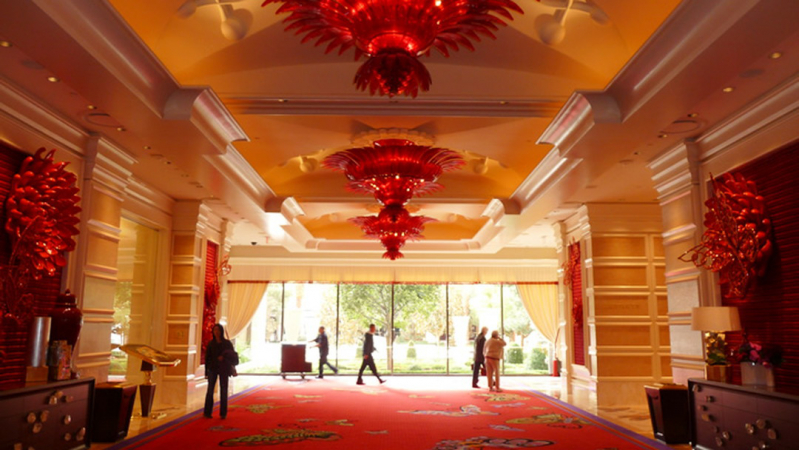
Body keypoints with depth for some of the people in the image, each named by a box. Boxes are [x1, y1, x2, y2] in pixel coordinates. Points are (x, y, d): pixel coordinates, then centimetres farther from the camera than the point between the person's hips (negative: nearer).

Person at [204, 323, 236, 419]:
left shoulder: (227, 343, 2)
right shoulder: (210, 343, 4)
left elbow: (232, 354, -2)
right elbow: (207, 357, 4)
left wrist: (224, 356, -21)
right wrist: (206, 371, -1)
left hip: (224, 369, 0)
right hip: (213, 369, 1)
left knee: (223, 391, 1)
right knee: (210, 390, -6)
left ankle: (223, 413, 7)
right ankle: (207, 412, -1)